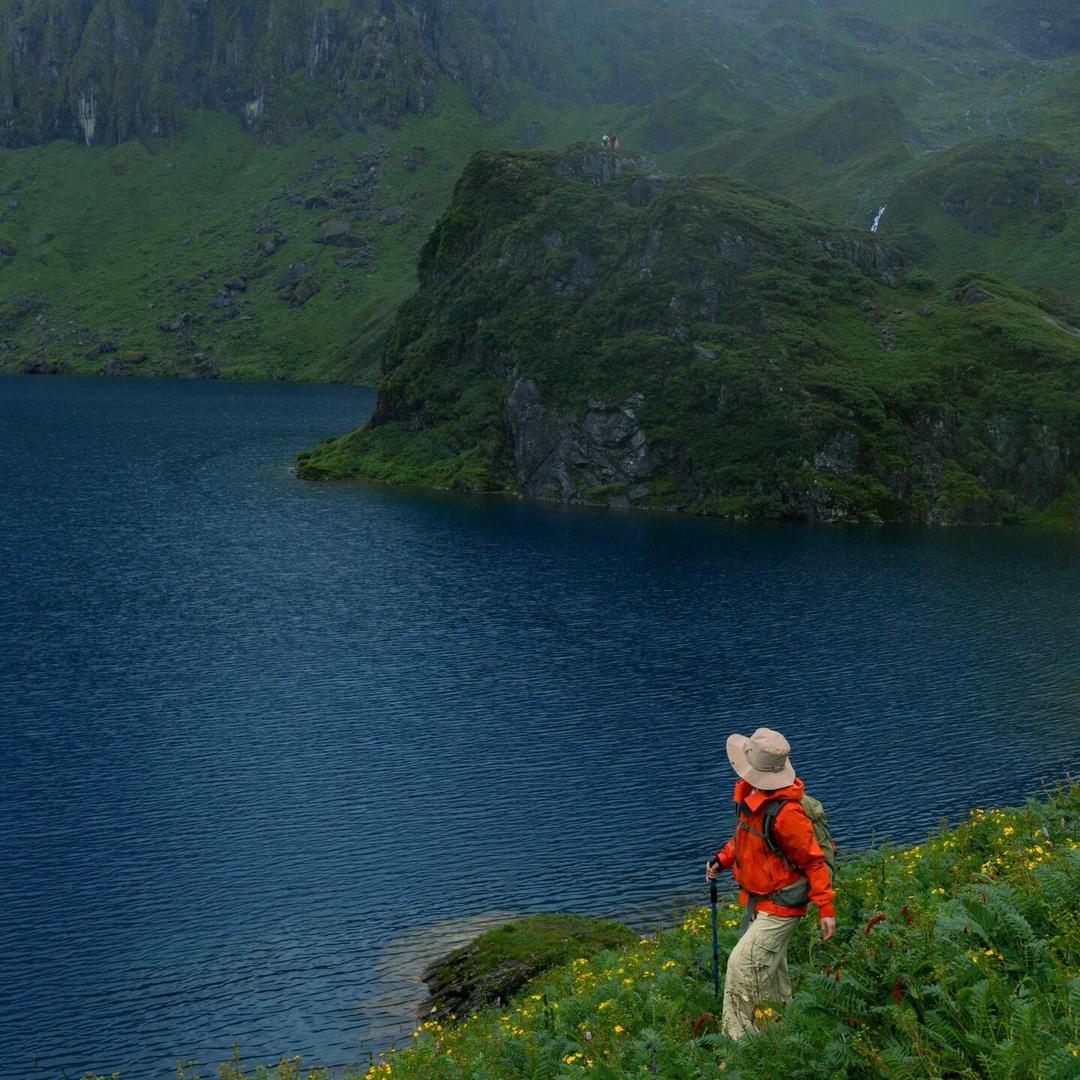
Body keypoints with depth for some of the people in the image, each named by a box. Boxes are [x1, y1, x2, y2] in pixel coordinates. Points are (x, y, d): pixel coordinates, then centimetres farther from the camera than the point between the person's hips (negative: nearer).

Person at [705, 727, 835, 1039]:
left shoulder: (785, 812, -29)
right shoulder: (747, 793, -2)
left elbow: (813, 860, -19)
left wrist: (826, 908, -16)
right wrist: (722, 858, 0)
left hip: (780, 907, -9)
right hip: (757, 902, 9)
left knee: (742, 967, -14)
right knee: (769, 974, 20)